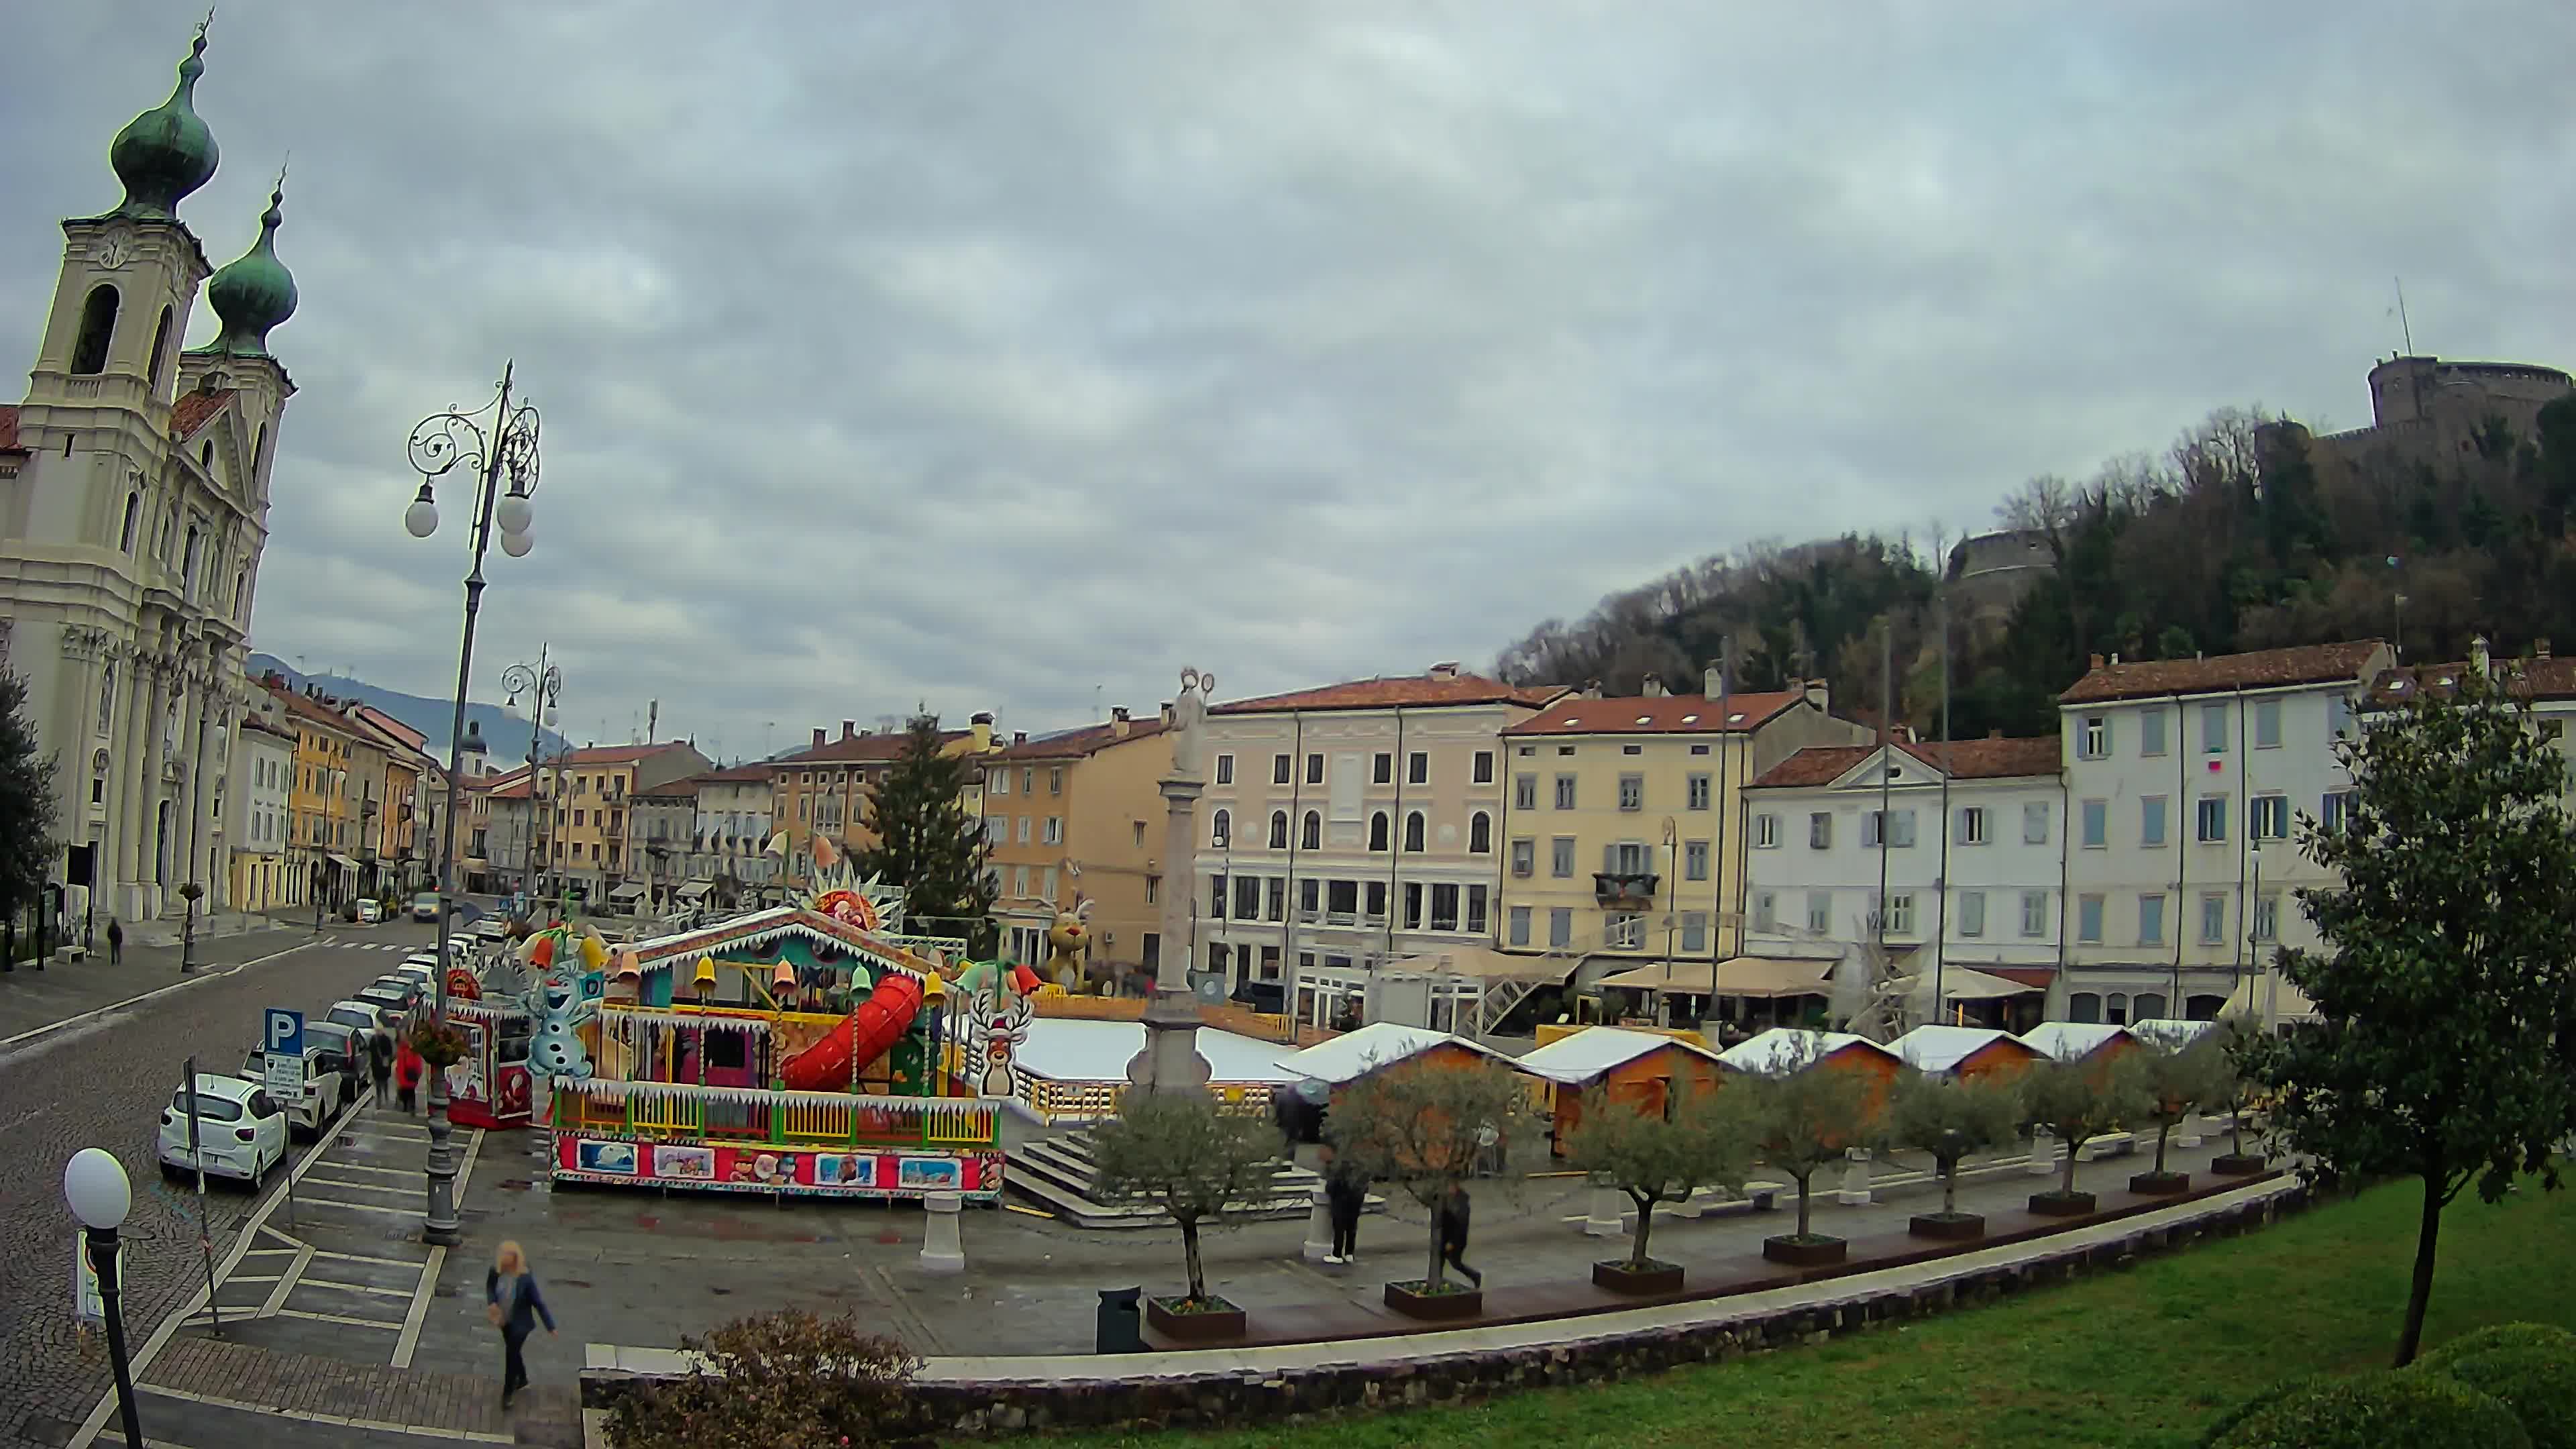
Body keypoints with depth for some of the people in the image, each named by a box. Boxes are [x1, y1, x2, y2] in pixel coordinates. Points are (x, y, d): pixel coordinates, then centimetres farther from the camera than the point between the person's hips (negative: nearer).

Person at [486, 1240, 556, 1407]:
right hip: (504, 1320, 5)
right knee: (513, 1351, 24)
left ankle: (507, 1394, 22)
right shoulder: (496, 1271, -19)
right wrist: (492, 1302, -16)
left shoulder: (525, 1278, -30)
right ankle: (522, 1380, 49)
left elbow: (539, 1303, -21)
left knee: (511, 1355, 1)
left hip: (519, 1323, -5)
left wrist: (550, 1326, -15)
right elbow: (489, 1286, 5)